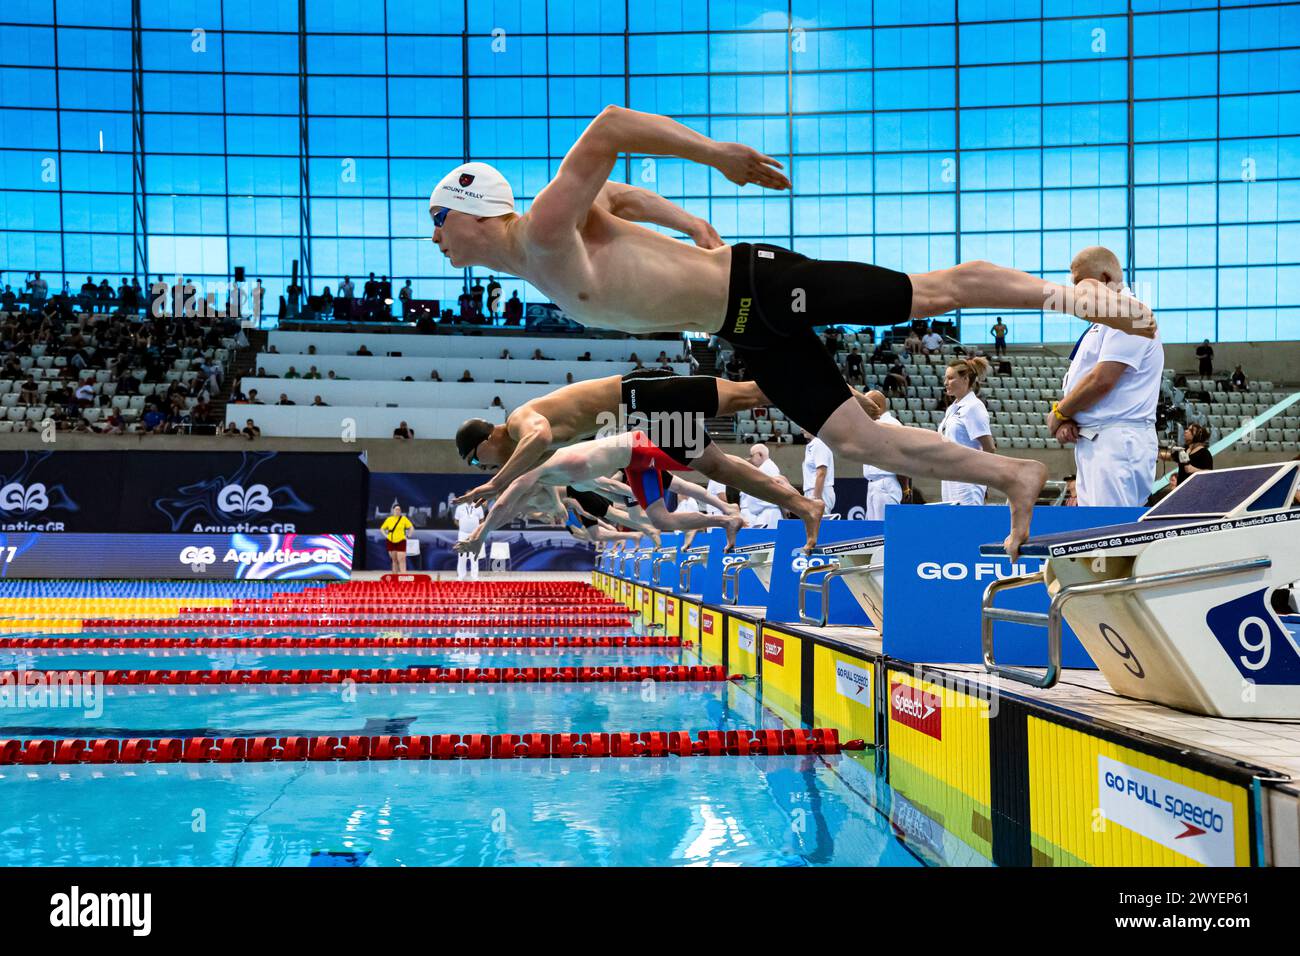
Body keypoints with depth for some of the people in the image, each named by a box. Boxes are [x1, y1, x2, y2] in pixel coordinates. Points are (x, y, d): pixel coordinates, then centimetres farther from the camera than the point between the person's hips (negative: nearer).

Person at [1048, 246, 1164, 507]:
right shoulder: (1099, 326, 24)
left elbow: (1101, 380, -18)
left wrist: (1058, 413, -4)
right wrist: (1066, 421, 3)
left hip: (1117, 440, -10)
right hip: (1090, 442, 10)